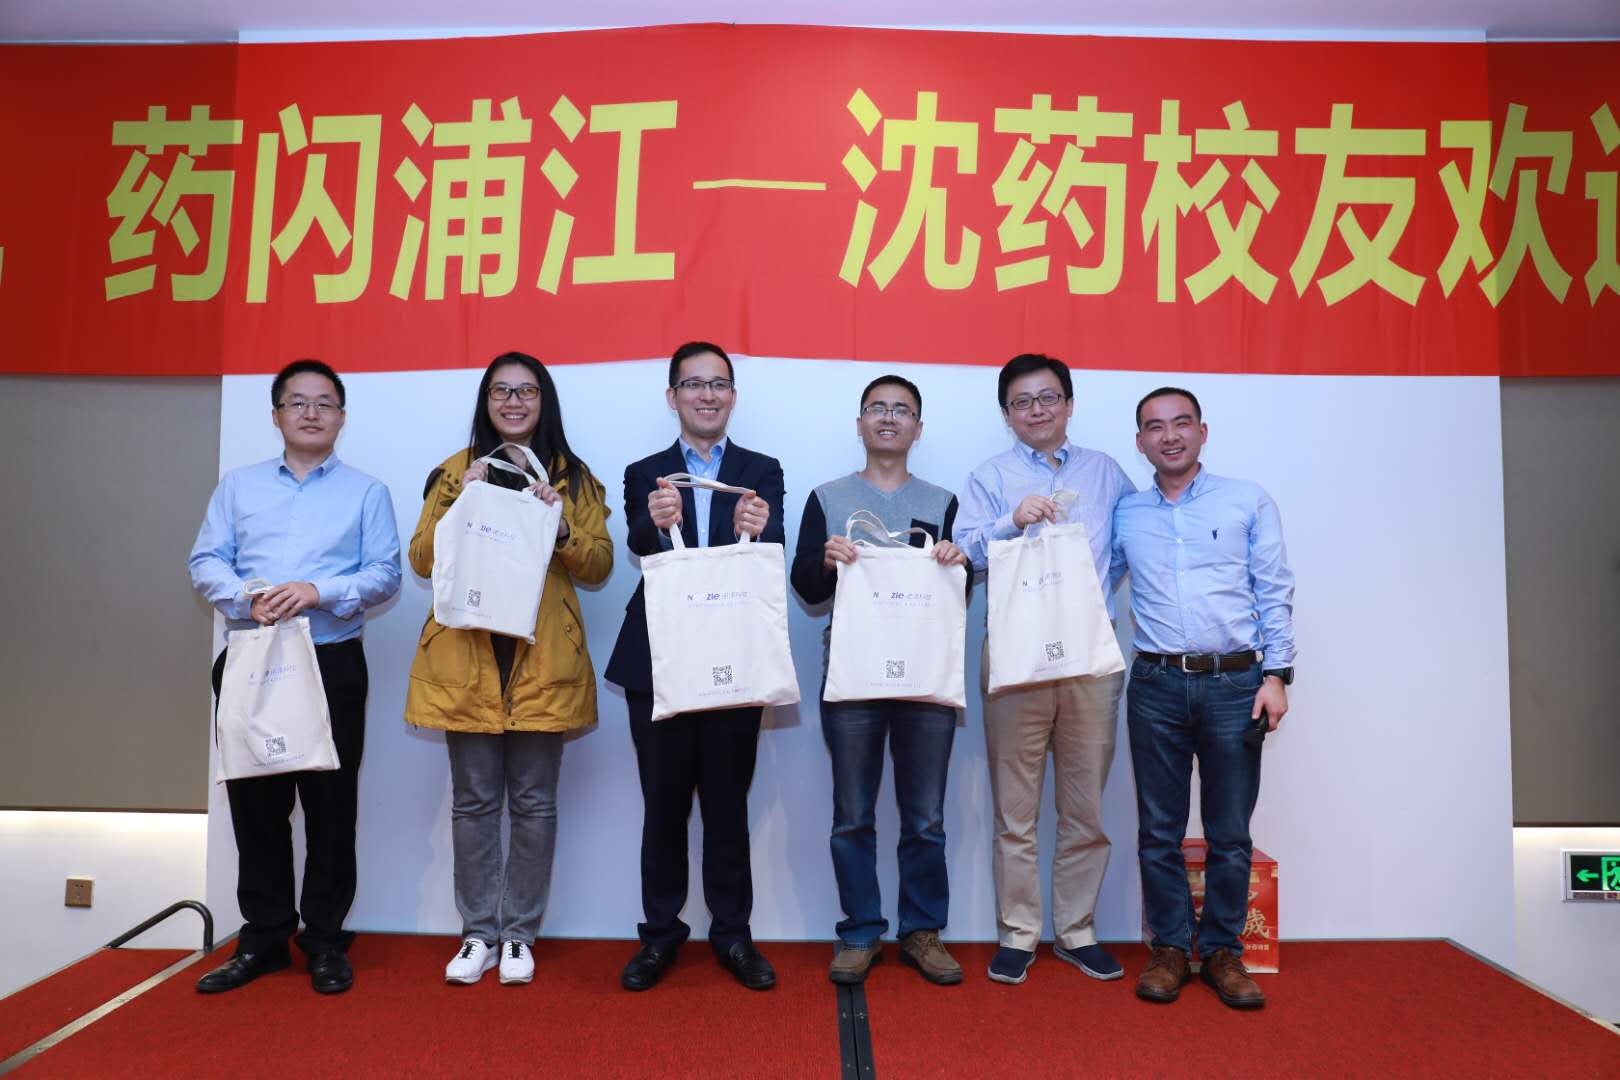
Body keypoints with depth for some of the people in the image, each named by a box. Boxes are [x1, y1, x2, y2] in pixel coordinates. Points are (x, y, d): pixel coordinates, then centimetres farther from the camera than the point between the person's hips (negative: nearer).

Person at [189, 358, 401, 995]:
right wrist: (246, 598, -14)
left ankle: (326, 941, 14)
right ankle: (263, 937, 20)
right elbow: (205, 562, 6)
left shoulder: (366, 493, 7)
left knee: (331, 804, 2)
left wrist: (318, 592, -17)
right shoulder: (239, 486, 14)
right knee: (255, 801, 7)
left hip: (333, 663, -2)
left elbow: (386, 576, -1)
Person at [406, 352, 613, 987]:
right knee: (474, 801, 5)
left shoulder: (573, 478, 10)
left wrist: (561, 527, -12)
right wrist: (461, 503, -8)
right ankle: (478, 934, 19)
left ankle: (520, 935, 17)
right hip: (466, 656, 1)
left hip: (544, 658, 0)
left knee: (534, 802, 4)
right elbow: (422, 559, 6)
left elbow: (600, 566, 5)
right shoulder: (456, 472, 12)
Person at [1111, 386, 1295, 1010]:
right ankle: (1169, 948, 18)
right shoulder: (1125, 514, 10)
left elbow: (1275, 593, 4)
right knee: (1159, 829, 6)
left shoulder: (1249, 502, 6)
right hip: (1157, 684, 1)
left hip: (1235, 683, -1)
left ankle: (1223, 951, 19)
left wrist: (1276, 675, -3)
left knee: (1230, 831, 5)